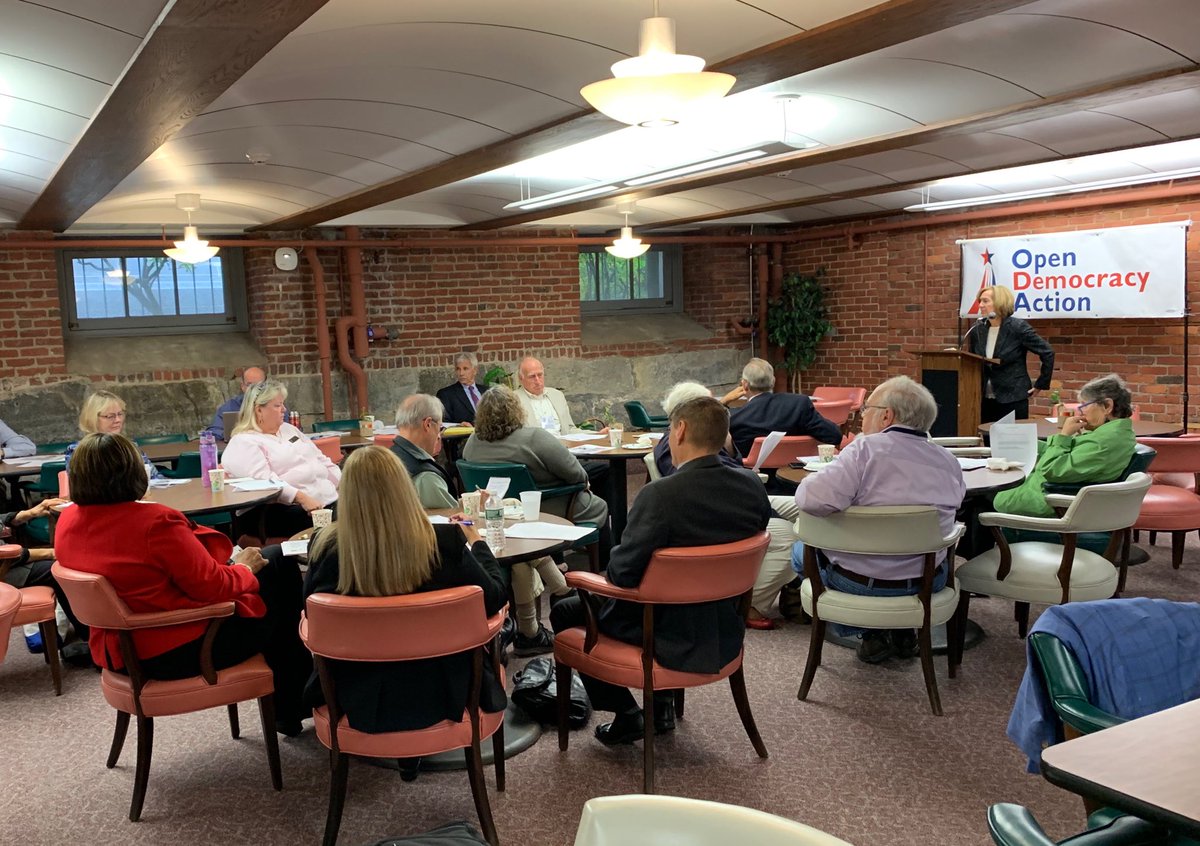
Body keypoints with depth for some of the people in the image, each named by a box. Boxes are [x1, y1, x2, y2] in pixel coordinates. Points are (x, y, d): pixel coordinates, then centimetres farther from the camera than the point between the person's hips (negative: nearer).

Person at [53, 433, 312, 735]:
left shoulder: (67, 522, -3)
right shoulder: (156, 521, -29)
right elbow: (213, 587, -22)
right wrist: (244, 569, -2)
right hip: (182, 651, -9)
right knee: (279, 567, 12)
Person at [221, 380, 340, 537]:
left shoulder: (288, 429, 24)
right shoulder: (243, 443, -1)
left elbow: (322, 461, 25)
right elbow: (264, 480, -18)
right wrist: (301, 498, -27)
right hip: (287, 510, -8)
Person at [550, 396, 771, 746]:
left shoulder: (660, 495, -28)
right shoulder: (752, 487, -9)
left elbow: (622, 573, -24)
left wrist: (612, 564, -1)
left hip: (673, 642, -7)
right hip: (726, 635, 7)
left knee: (564, 612, 15)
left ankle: (626, 716, 20)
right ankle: (663, 704, 36)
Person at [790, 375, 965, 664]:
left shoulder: (866, 449, -21)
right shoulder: (948, 461, -5)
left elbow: (811, 499, -32)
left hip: (860, 582, -5)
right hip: (926, 583, 5)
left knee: (802, 551, 23)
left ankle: (871, 633, 19)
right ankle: (902, 631, 32)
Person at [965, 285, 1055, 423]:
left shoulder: (1018, 327, -10)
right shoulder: (977, 330, 4)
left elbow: (1047, 353, -6)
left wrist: (1040, 385, -4)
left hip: (1013, 400, -5)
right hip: (984, 400, 5)